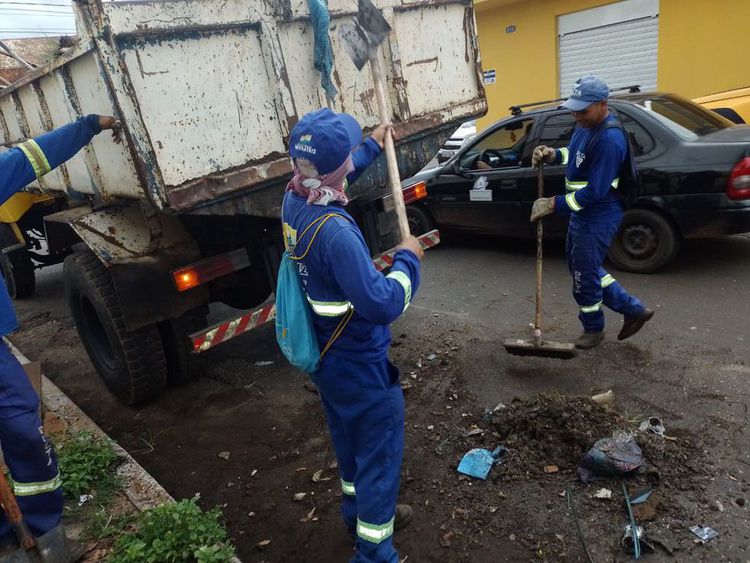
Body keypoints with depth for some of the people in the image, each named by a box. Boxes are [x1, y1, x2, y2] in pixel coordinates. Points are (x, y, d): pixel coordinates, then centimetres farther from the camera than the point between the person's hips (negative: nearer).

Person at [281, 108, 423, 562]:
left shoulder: (293, 200, -6)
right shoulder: (335, 231, -34)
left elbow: (334, 176, 18)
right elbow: (383, 304, -33)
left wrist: (373, 146, 30)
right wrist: (408, 259, -16)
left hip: (325, 356, 9)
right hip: (359, 364, -9)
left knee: (350, 442, 28)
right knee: (380, 453, 11)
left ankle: (359, 513, 50)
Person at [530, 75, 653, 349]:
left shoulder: (609, 140, -27)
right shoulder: (586, 125, 3)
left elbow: (595, 192, -27)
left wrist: (554, 204, -23)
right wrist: (553, 154, -2)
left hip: (598, 218, -10)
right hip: (582, 213, 10)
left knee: (584, 275, 4)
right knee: (581, 266, 20)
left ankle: (593, 329, 28)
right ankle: (634, 310, 31)